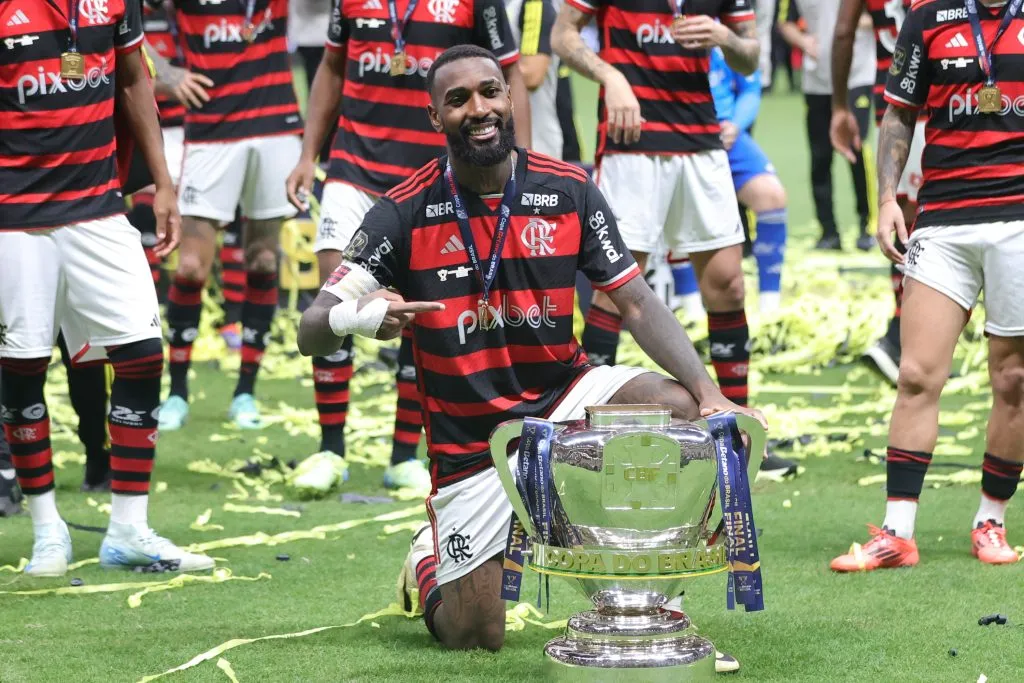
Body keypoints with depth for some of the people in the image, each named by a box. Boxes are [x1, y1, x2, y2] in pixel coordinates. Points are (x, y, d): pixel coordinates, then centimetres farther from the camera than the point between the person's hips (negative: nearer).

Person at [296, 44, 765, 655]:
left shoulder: (569, 191, -6)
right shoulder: (405, 213, -12)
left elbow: (638, 303, -7)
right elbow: (310, 333, -13)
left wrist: (708, 391, -23)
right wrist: (355, 318, -38)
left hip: (562, 397, 2)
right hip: (468, 441, -1)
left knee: (682, 408, -28)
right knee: (472, 639, -4)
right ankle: (432, 560, 34)